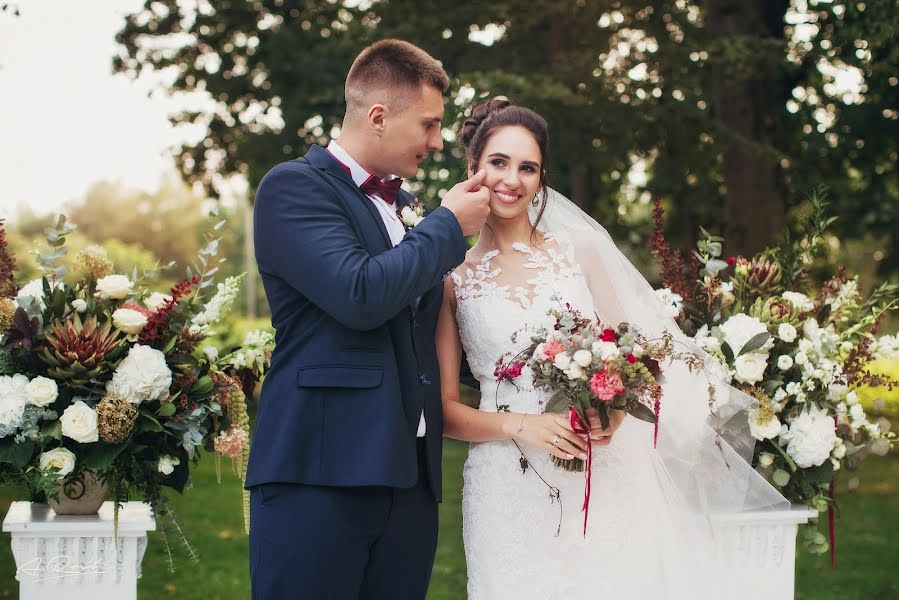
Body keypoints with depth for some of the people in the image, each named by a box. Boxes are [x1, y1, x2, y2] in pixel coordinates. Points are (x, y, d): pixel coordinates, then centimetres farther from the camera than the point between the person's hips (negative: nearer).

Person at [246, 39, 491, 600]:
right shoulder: (295, 186, -5)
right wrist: (448, 226, -7)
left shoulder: (401, 206, 19)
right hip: (321, 473, -7)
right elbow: (361, 296, -18)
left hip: (409, 479, 7)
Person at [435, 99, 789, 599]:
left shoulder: (579, 248, 6)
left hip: (605, 479, 1)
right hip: (511, 493, -1)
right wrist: (519, 426, -15)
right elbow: (446, 409, 2)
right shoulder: (452, 280, 3)